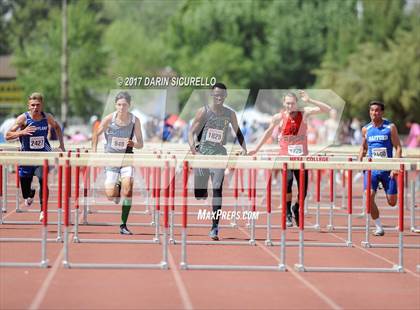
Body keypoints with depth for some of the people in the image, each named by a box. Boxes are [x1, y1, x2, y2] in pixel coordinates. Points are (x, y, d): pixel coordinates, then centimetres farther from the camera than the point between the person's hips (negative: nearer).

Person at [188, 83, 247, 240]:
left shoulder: (230, 114, 4)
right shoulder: (204, 112, -4)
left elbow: (238, 132, 19)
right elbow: (192, 133, -4)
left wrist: (244, 149, 6)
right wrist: (193, 148, -21)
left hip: (219, 155, 1)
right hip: (202, 154, -1)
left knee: (217, 190, -14)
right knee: (199, 194, 1)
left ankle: (215, 227, -14)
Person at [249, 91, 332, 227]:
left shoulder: (304, 113, -2)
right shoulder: (279, 118, -2)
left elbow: (327, 109, -7)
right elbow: (268, 132, 15)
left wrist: (309, 101, -18)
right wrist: (257, 149, 20)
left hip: (301, 158, 1)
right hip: (285, 157, -1)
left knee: (303, 191, 0)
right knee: (288, 180, -27)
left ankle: (296, 209, 34)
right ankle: (287, 213, -9)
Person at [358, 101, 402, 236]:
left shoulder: (390, 127, -4)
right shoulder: (366, 129, 6)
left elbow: (398, 148, -4)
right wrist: (359, 162, 2)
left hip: (387, 169, -2)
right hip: (371, 168, 2)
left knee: (392, 202, 2)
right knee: (369, 196, -18)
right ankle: (379, 227, -7)